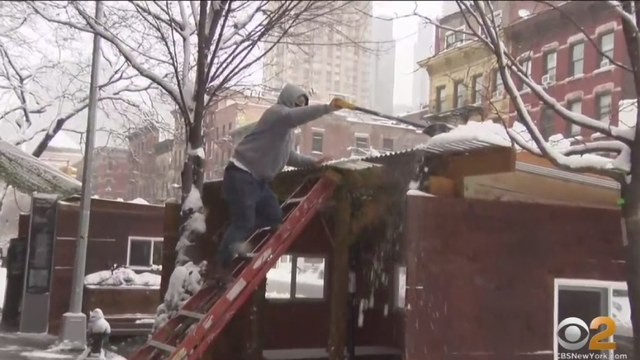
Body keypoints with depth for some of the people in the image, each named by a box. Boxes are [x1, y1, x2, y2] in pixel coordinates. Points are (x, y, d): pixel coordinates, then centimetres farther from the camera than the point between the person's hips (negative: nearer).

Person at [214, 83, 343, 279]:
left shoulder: (287, 128, 18)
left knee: (274, 215, 8)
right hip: (242, 174, -10)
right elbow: (300, 115, -32)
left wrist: (311, 162, 10)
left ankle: (236, 241, 19)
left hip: (258, 178, 10)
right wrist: (328, 107, -37)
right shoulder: (277, 113, -11)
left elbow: (288, 156, 22)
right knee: (244, 221, -12)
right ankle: (222, 267, -2)